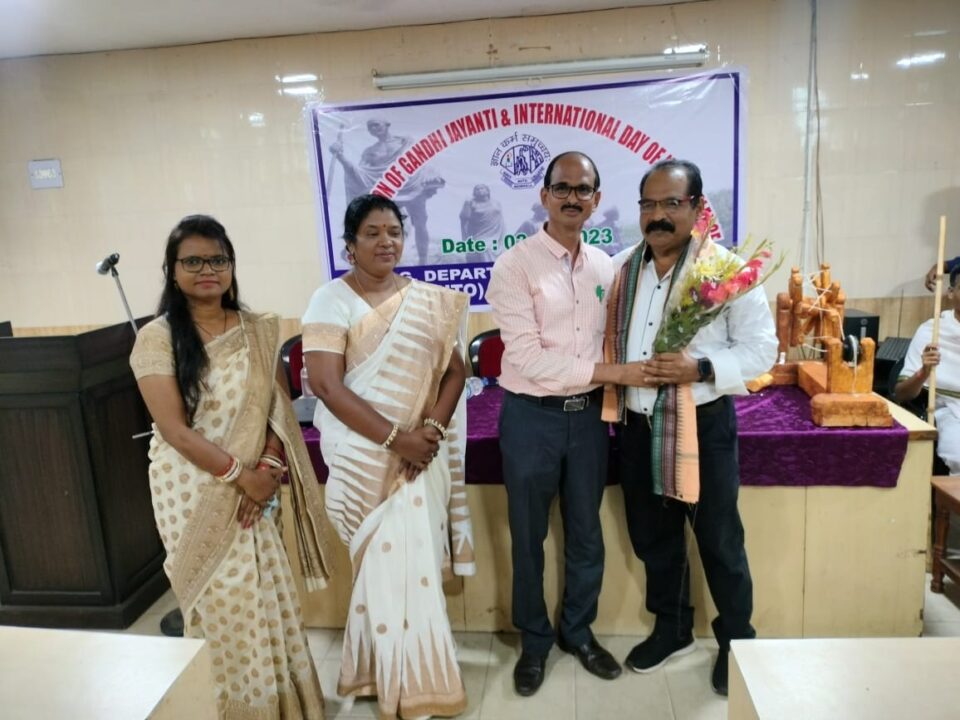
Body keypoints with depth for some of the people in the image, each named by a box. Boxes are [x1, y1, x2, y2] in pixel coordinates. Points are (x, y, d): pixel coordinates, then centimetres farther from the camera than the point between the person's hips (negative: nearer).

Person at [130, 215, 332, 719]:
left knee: (268, 595, 10)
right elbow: (174, 429, -13)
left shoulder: (258, 331, 3)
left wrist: (267, 468, -13)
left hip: (254, 487, 3)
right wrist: (241, 475, -16)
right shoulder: (157, 338, -8)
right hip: (192, 492, -3)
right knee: (220, 604, 5)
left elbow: (277, 408, 2)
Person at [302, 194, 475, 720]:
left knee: (415, 561, 11)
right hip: (365, 457, -4)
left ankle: (385, 669, 36)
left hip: (422, 453, 4)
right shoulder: (332, 300, -7)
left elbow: (454, 371, 5)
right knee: (389, 563, 5)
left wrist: (431, 430, -12)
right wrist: (395, 437, -20)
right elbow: (326, 385, -16)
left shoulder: (430, 301, 6)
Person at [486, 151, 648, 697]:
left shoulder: (605, 266, 6)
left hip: (589, 414, 5)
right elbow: (528, 358, -20)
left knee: (587, 534, 18)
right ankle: (535, 641, 35)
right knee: (529, 539, 13)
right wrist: (615, 372, -20)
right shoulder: (515, 266, -12)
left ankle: (579, 632, 40)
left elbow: (610, 341, 10)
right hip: (532, 416, -4)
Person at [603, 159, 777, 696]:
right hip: (637, 425, 5)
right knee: (652, 536, 19)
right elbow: (606, 338, 13)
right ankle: (672, 628, 41)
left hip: (703, 425, -5)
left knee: (719, 541, 11)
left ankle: (737, 642, 35)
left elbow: (761, 348, -10)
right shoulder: (620, 268, 5)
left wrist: (702, 367, -25)